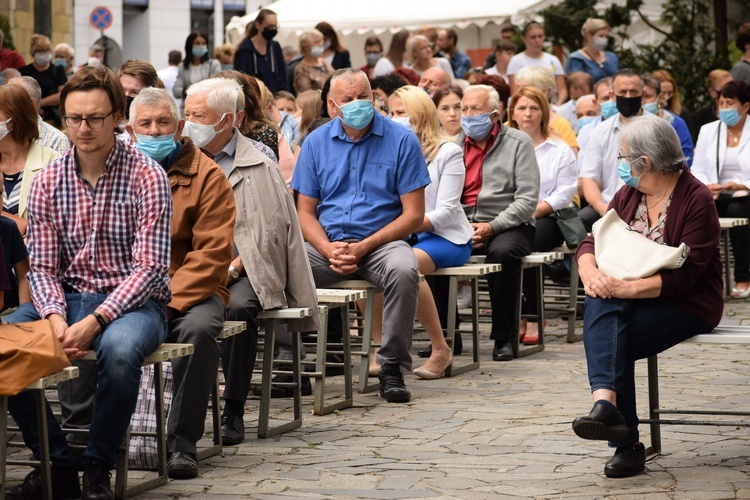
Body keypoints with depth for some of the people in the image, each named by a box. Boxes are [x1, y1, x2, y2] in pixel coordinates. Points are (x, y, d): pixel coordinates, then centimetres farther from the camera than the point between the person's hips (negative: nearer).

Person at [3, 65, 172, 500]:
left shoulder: (147, 177, -8)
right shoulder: (48, 181, 5)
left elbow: (150, 266, -14)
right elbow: (43, 266, 3)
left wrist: (94, 321, -24)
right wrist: (55, 317, -19)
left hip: (133, 301, -4)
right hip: (68, 297, 4)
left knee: (119, 349, -38)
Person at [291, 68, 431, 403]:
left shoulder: (401, 140, -1)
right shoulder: (316, 142, 8)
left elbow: (413, 215, -4)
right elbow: (305, 212, 8)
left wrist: (363, 247, -15)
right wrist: (328, 249, -13)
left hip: (380, 241, -2)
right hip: (327, 242, 2)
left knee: (403, 270, -35)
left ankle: (392, 367, -22)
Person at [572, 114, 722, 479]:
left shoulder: (696, 200, -12)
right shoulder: (628, 195, 10)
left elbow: (683, 275, -19)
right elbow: (591, 243, 6)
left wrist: (625, 289, -28)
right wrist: (590, 273, -17)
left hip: (688, 305, -5)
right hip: (631, 299, 6)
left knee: (606, 339, -27)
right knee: (598, 306, -29)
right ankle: (605, 402, -41)